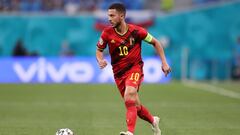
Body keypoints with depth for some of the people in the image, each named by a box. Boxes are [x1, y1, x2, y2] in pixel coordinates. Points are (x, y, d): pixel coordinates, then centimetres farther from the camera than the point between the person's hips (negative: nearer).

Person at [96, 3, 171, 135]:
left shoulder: (136, 31, -11)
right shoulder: (107, 33, -6)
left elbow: (155, 42, 3)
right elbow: (99, 50, 7)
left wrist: (164, 62, 0)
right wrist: (100, 60, -17)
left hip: (135, 68, -4)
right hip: (118, 73, 4)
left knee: (129, 93, -33)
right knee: (135, 107, 9)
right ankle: (153, 121, 40)